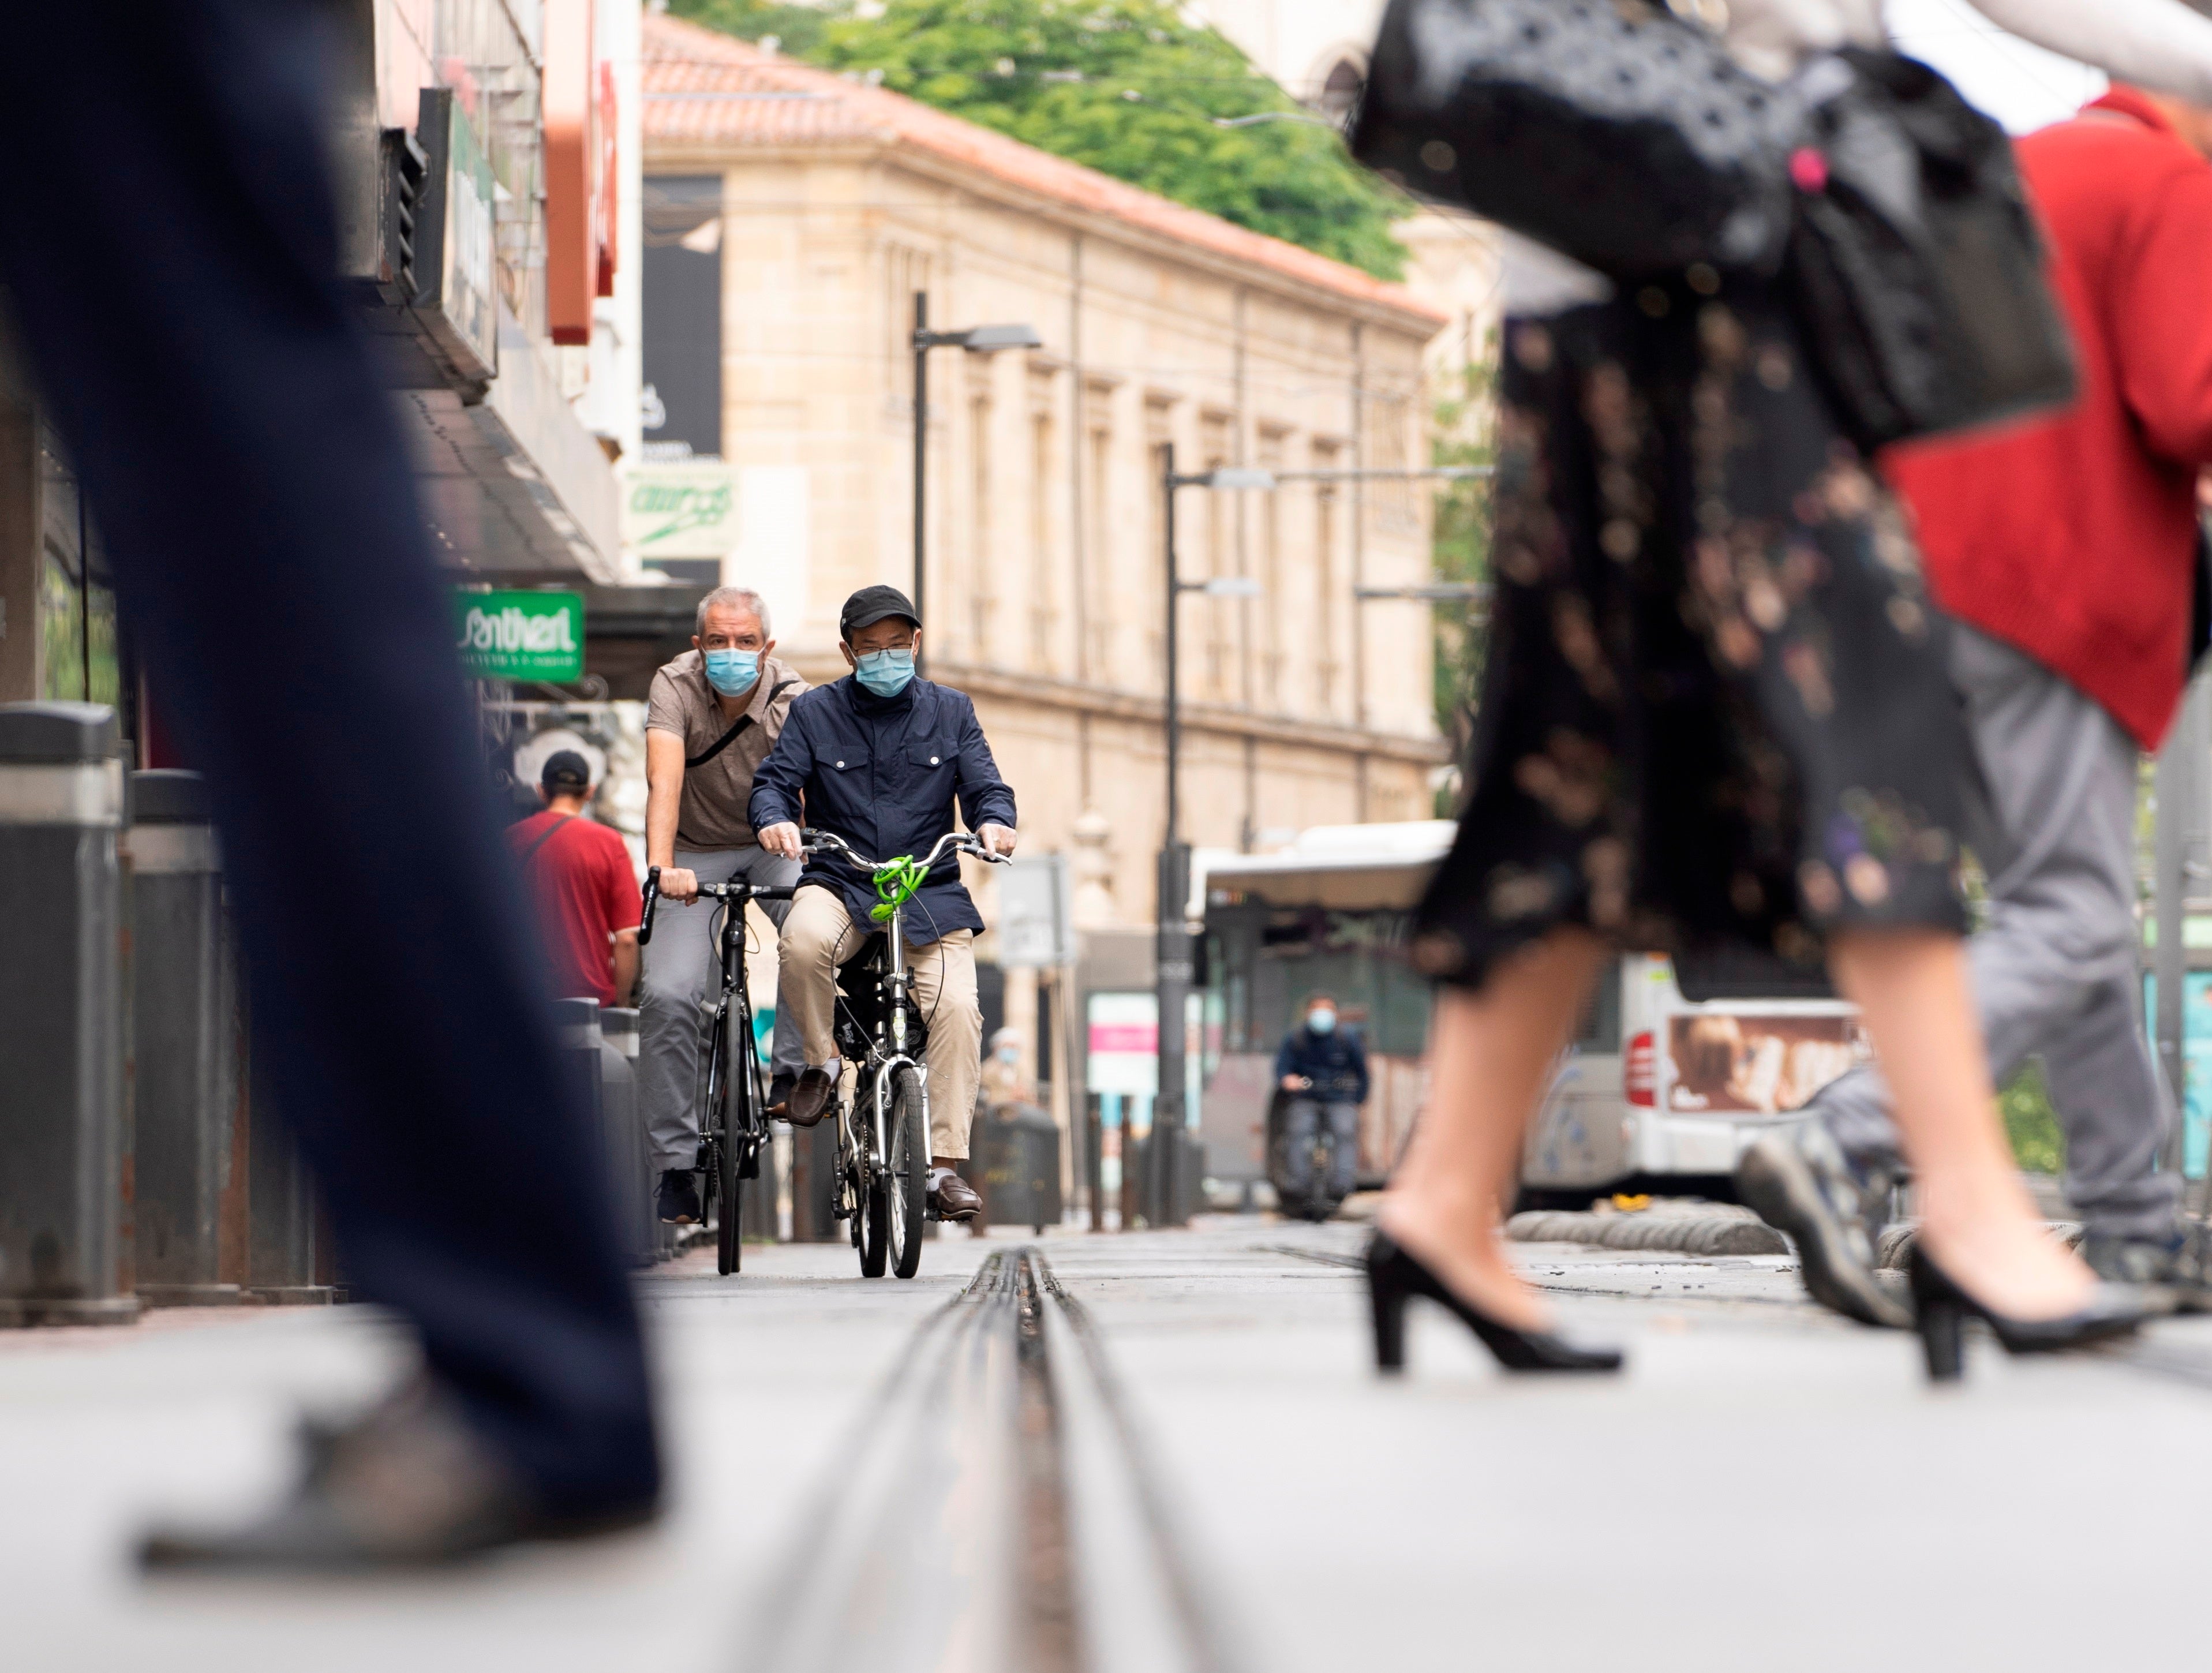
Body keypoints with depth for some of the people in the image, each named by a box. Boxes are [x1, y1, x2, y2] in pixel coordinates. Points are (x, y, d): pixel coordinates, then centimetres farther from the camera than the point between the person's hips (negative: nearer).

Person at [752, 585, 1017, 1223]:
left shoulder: (949, 712, 12)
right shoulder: (815, 712, 9)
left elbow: (985, 786, 7)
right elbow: (775, 778, 2)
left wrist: (994, 821, -17)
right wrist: (774, 818, -22)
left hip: (932, 894, 1)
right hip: (838, 883, -1)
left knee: (956, 1006, -23)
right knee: (803, 942, -37)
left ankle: (944, 1166, -17)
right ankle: (821, 1061, -9)